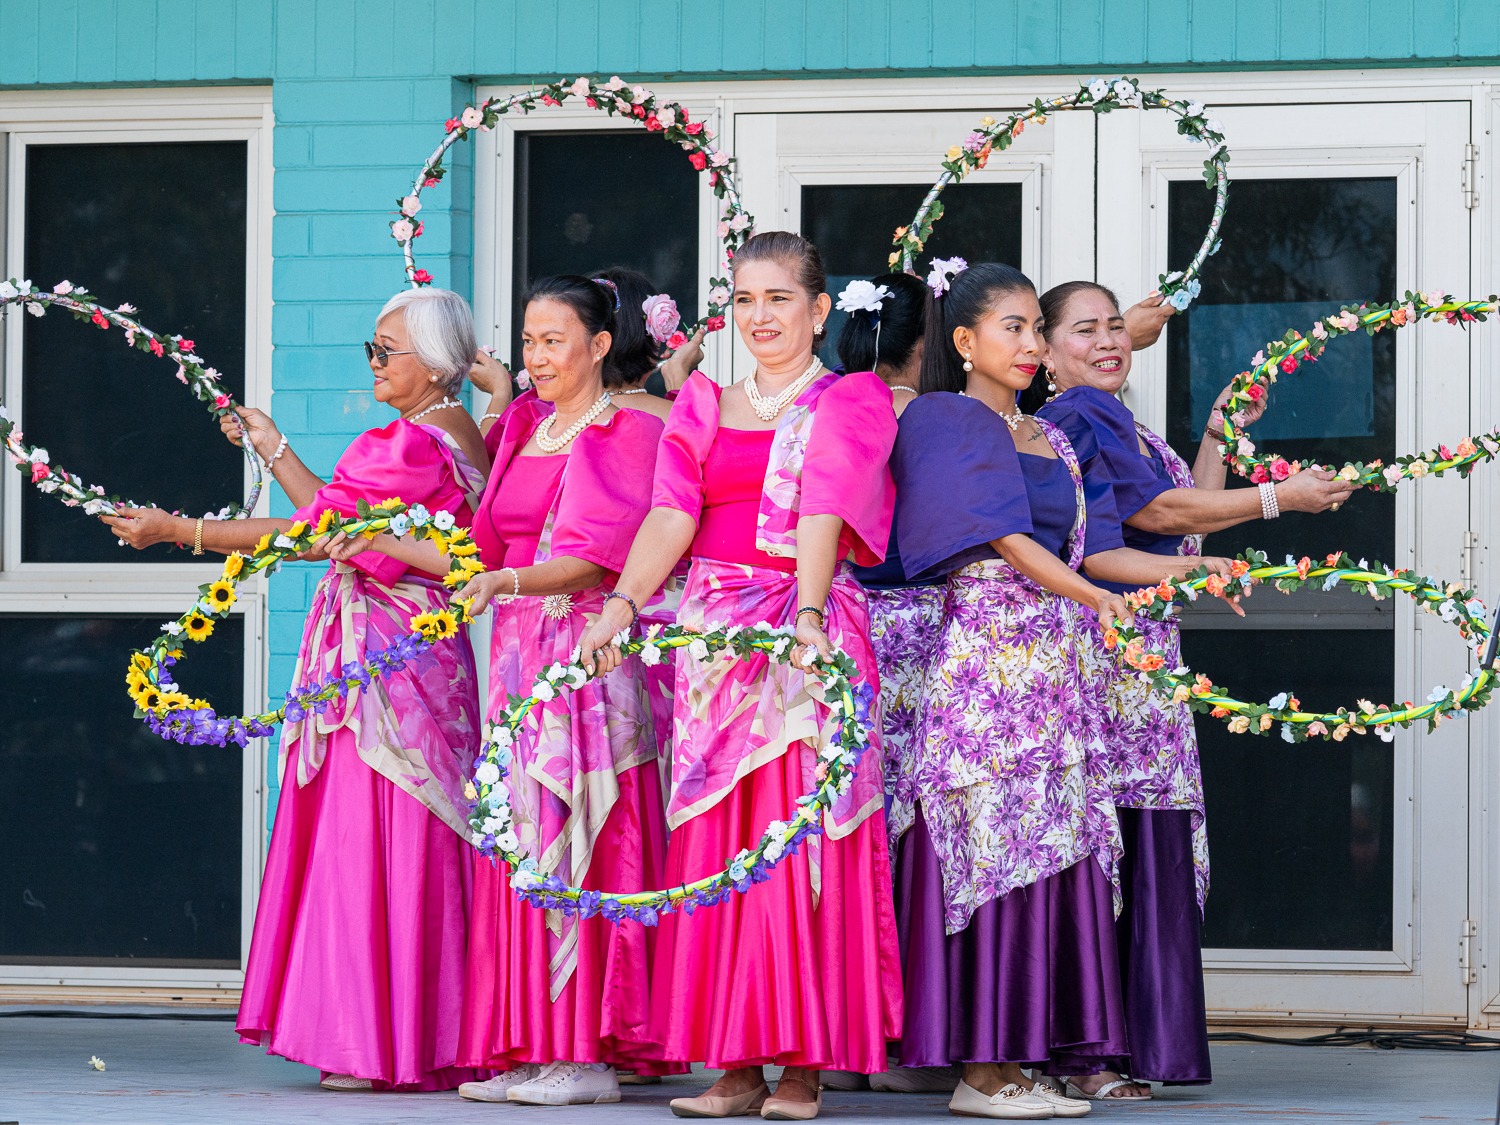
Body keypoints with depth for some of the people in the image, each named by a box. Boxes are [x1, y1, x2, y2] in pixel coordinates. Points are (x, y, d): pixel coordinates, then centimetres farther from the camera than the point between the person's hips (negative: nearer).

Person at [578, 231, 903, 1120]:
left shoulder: (852, 403, 4)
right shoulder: (702, 405, 15)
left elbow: (824, 516, -13)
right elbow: (672, 515, 1)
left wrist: (806, 614, -28)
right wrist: (623, 603, -15)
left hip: (811, 635, -4)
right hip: (716, 631, 4)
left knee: (799, 841, -7)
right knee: (717, 845, 0)